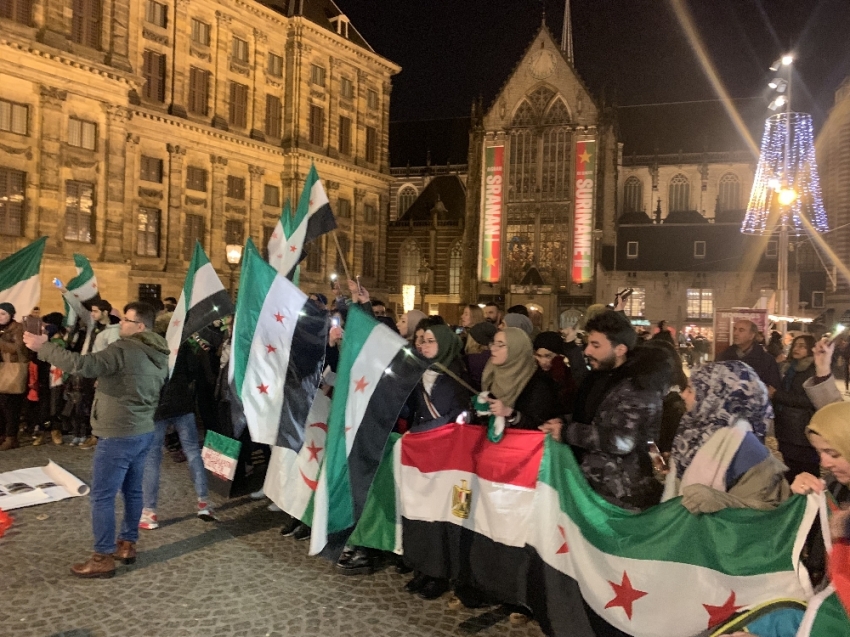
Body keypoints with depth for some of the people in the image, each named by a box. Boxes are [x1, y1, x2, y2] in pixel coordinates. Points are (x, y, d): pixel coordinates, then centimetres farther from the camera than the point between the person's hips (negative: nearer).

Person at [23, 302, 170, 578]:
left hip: (119, 435, -9)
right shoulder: (159, 355, 8)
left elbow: (83, 365, -29)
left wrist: (43, 347, -19)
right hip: (143, 432, 9)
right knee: (132, 490, 18)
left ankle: (103, 558, 9)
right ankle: (127, 544, 29)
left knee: (102, 496, 2)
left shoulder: (124, 349, -20)